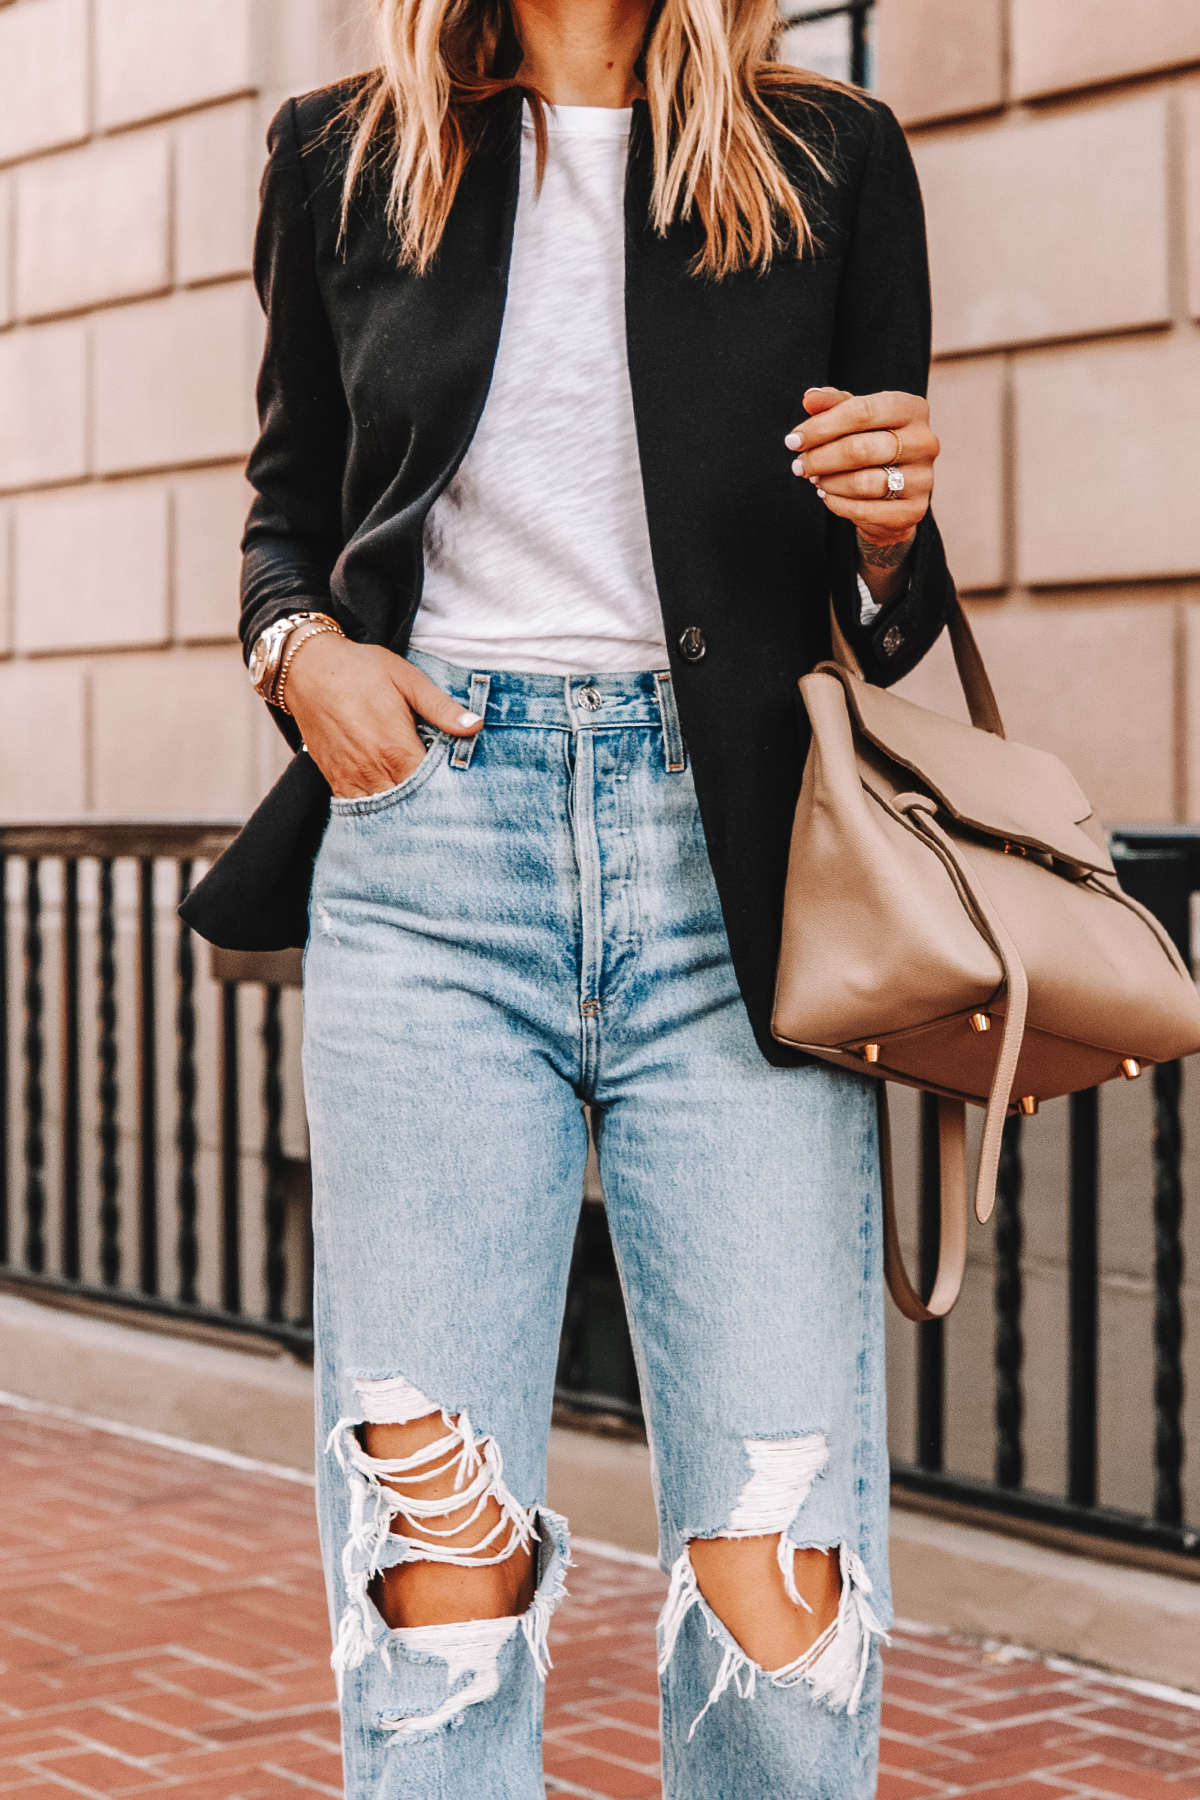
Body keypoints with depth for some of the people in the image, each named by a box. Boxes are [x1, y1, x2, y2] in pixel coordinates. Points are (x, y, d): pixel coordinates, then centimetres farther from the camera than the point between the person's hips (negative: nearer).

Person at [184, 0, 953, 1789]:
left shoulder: (833, 159, 11)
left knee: (780, 1602, -6)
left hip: (725, 858, 0)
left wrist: (890, 535, -7)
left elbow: (889, 622, 15)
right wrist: (299, 648, 3)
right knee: (438, 1593, -5)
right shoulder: (347, 157, 13)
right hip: (428, 850, 1)